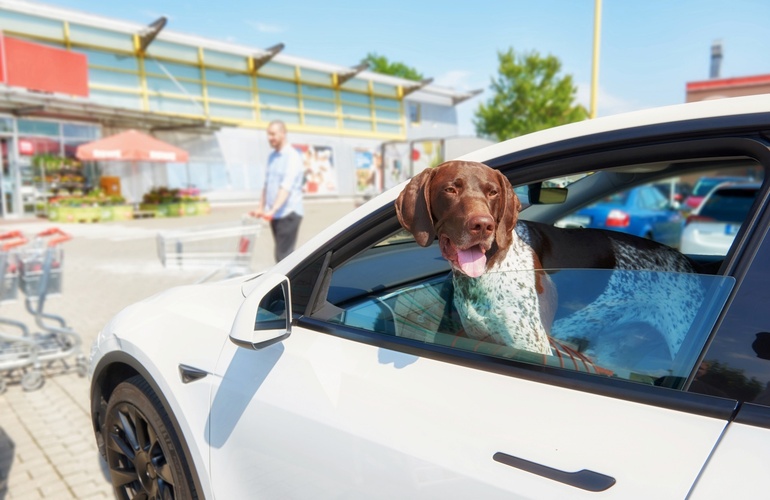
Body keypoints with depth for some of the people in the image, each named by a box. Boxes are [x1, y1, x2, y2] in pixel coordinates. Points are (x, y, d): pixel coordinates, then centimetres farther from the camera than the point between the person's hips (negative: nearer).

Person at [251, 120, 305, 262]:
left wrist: (273, 210, -31)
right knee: (280, 255, 12)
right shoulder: (271, 157, 13)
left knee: (283, 255, -9)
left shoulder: (292, 157, -11)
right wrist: (261, 207, 13)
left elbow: (286, 187, -22)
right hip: (275, 215, 8)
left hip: (289, 213, -8)